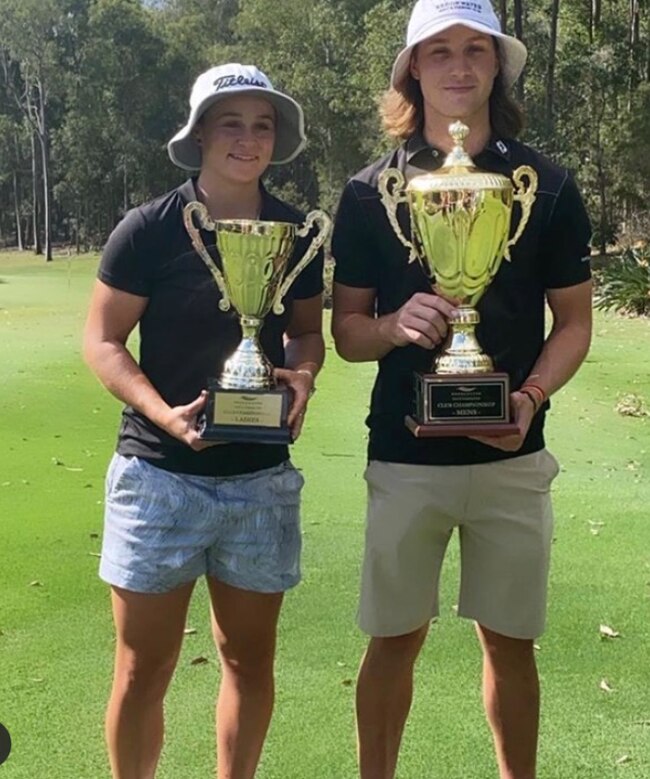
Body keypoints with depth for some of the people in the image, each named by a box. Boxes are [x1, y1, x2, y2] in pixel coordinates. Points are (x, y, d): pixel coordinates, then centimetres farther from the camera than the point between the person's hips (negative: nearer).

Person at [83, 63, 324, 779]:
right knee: (144, 667, 4)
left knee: (250, 659, 14)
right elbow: (101, 340, -5)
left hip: (262, 478, 3)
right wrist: (162, 412, -21)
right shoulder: (150, 229, -7)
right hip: (160, 472, -3)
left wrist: (302, 372, -8)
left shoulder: (297, 234, 5)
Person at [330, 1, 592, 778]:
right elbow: (346, 329, 3)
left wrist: (531, 397, -14)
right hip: (404, 455, 0)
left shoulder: (547, 186, 1)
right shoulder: (370, 192, 0)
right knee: (394, 638, 10)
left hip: (512, 453, 1)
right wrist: (396, 324, -19)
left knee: (510, 641, 12)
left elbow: (574, 321, 4)